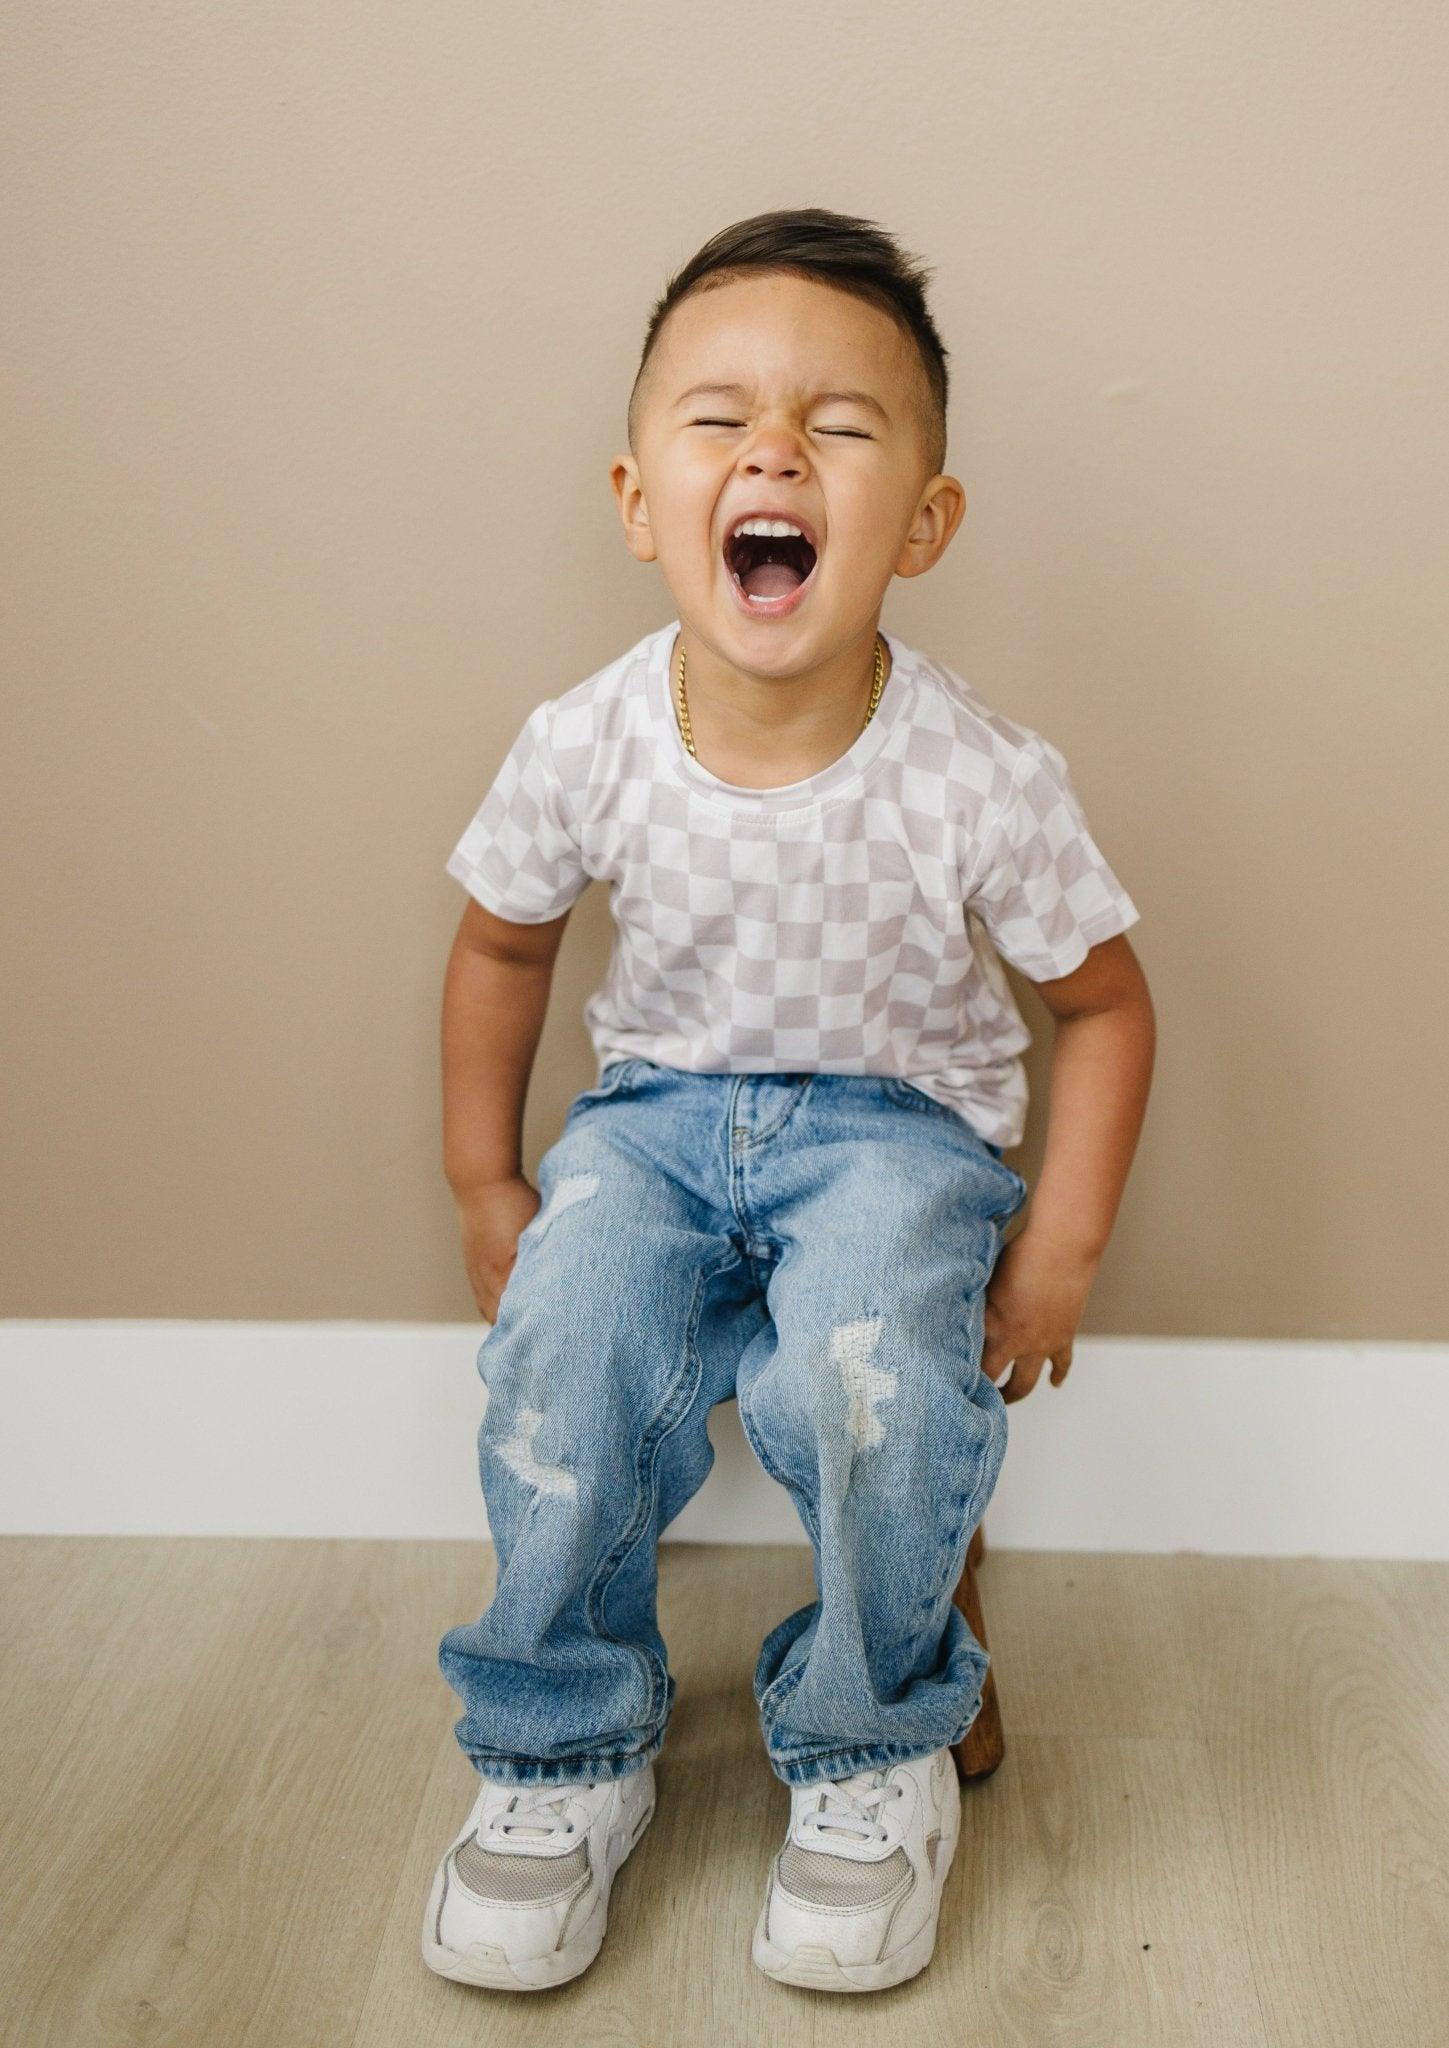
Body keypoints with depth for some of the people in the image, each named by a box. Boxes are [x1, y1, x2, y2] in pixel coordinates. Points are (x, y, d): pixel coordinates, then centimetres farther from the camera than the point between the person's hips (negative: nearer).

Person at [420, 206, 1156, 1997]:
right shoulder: (586, 747, -14)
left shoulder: (982, 783, -19)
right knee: (566, 1332, -27)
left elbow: (1101, 1002, -4)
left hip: (897, 1122, -2)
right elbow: (501, 944, 6)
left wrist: (1056, 1258, -8)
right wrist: (484, 1186, 7)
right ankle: (566, 1741, 0)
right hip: (661, 1105, 2)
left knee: (868, 1368, -31)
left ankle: (869, 1745, -1)